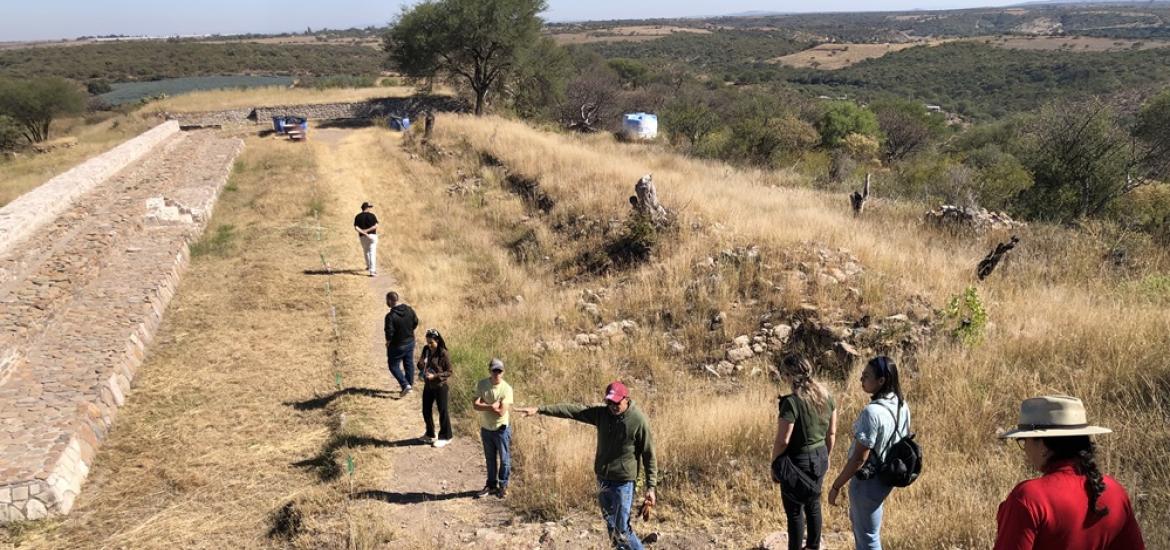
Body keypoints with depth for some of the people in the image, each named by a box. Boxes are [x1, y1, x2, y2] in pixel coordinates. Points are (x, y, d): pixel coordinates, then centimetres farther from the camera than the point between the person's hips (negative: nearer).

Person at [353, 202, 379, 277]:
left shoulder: (358, 217, 0)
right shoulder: (372, 215, -5)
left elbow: (356, 228, -12)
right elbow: (376, 226, -14)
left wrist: (364, 233, -16)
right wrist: (367, 230, -13)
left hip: (363, 237, 2)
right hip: (372, 235, -2)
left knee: (366, 251, 25)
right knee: (372, 253, -4)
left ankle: (369, 266, 41)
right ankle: (372, 271, -14)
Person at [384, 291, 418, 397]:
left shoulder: (390, 316, -25)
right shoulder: (409, 310, -6)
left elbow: (389, 333, -24)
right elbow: (415, 322, 6)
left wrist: (388, 343, -5)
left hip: (397, 345, -6)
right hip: (410, 342, 6)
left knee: (394, 366, 8)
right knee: (409, 364, 18)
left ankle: (405, 385, -4)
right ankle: (407, 384, 32)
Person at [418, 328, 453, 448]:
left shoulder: (444, 354, -17)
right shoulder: (426, 350, 1)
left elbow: (449, 372, -13)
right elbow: (421, 366, 10)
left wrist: (435, 376, -23)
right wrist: (421, 363, -13)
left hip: (440, 387, -6)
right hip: (428, 386, 6)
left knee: (442, 412, 6)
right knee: (426, 411, 15)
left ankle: (445, 437, 20)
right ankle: (430, 435, 34)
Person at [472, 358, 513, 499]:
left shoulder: (506, 389, -18)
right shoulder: (481, 385, -8)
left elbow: (501, 412, -24)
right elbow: (475, 405, -15)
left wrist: (484, 406, -16)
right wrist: (492, 406, -24)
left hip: (501, 429, -3)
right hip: (486, 428, 3)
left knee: (504, 459, 8)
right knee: (490, 459, 18)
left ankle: (503, 486, 24)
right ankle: (491, 485, 32)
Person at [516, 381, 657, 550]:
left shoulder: (638, 420, -15)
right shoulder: (601, 413, -2)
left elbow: (649, 455, -11)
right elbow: (572, 410, -5)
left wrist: (650, 487, -12)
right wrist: (539, 409, -10)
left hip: (623, 483, -6)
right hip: (602, 479, 6)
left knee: (621, 530, -4)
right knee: (611, 525, 16)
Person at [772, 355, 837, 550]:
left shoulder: (792, 402, -25)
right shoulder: (826, 396, -3)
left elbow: (782, 441, -21)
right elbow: (831, 432, 7)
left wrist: (774, 463, -6)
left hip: (798, 461, -7)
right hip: (819, 458, 7)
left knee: (795, 511, 9)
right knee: (813, 504, 24)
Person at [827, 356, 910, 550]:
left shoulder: (872, 412, -31)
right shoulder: (902, 406, -4)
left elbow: (859, 458, -27)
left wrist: (836, 485, -16)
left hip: (868, 481, -9)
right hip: (886, 476, 9)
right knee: (857, 520, 32)